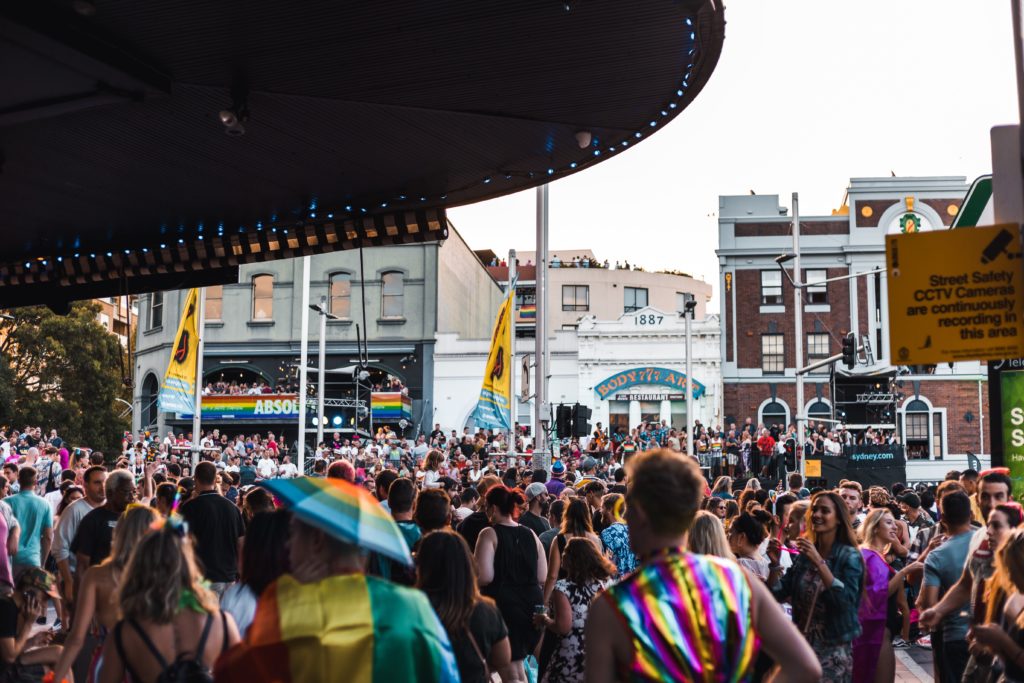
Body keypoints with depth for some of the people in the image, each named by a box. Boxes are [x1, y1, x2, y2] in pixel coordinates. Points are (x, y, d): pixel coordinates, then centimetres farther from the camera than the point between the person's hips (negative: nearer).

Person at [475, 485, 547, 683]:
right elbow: (543, 577, 8)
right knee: (517, 666, 22)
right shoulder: (530, 535, 7)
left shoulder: (490, 534, -8)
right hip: (532, 604, 6)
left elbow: (484, 577, -18)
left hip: (503, 604, -6)